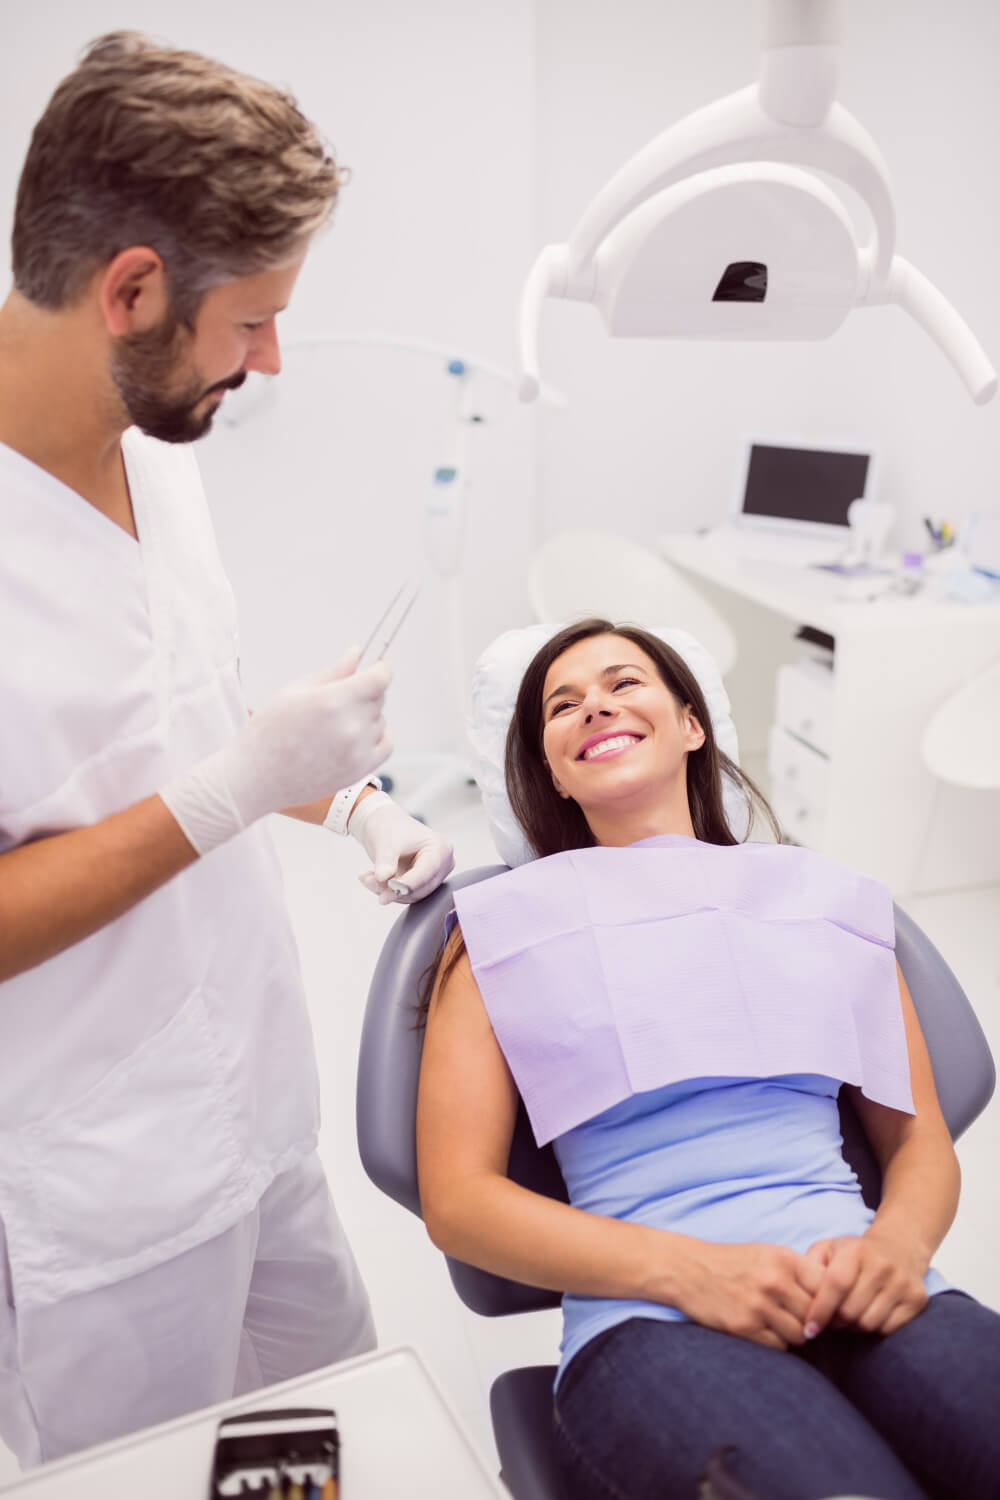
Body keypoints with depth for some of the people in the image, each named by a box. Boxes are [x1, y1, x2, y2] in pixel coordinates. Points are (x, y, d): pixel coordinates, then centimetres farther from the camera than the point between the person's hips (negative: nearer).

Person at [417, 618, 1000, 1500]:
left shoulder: (826, 897, 19)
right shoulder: (508, 926, 11)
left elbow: (921, 1138, 18)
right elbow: (457, 1199, 3)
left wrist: (900, 1242, -6)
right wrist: (687, 1269, -12)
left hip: (859, 1290, 4)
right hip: (648, 1317, -3)